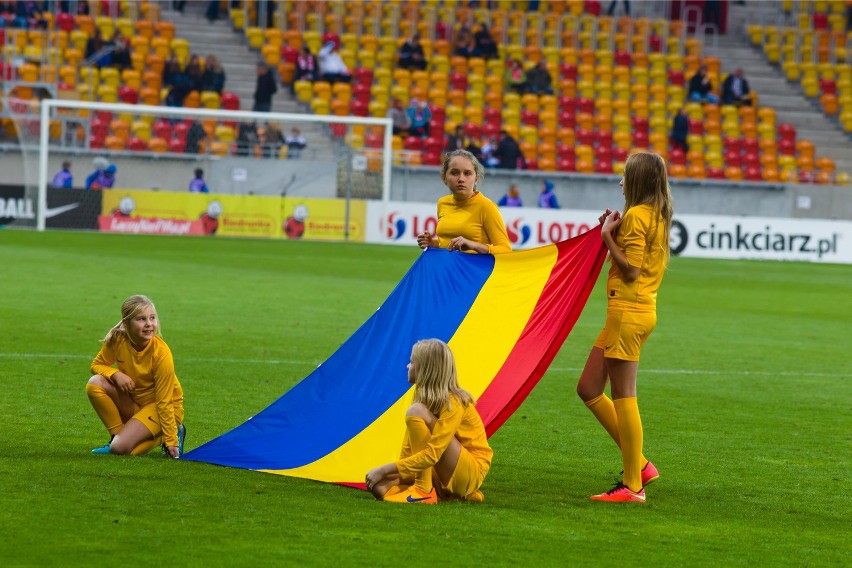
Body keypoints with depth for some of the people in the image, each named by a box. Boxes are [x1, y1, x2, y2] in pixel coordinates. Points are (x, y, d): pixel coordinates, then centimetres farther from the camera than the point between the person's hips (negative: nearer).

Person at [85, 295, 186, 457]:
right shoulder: (117, 339, -16)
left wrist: (171, 441, -21)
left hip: (158, 408, -5)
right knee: (95, 384, -20)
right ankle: (118, 435, -3)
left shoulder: (161, 353, -27)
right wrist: (116, 374, -24)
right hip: (133, 400, 5)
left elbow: (164, 402, -22)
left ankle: (174, 433, 1)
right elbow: (97, 365, -1)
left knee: (120, 448, -24)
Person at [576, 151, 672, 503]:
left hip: (628, 310, -10)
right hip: (640, 308, 10)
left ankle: (632, 486, -4)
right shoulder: (658, 216, 15)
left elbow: (630, 270, -18)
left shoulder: (637, 215, -13)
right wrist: (615, 231, 8)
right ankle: (639, 465, 15)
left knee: (623, 396, -6)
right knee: (588, 389, 14)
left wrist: (608, 236, -9)